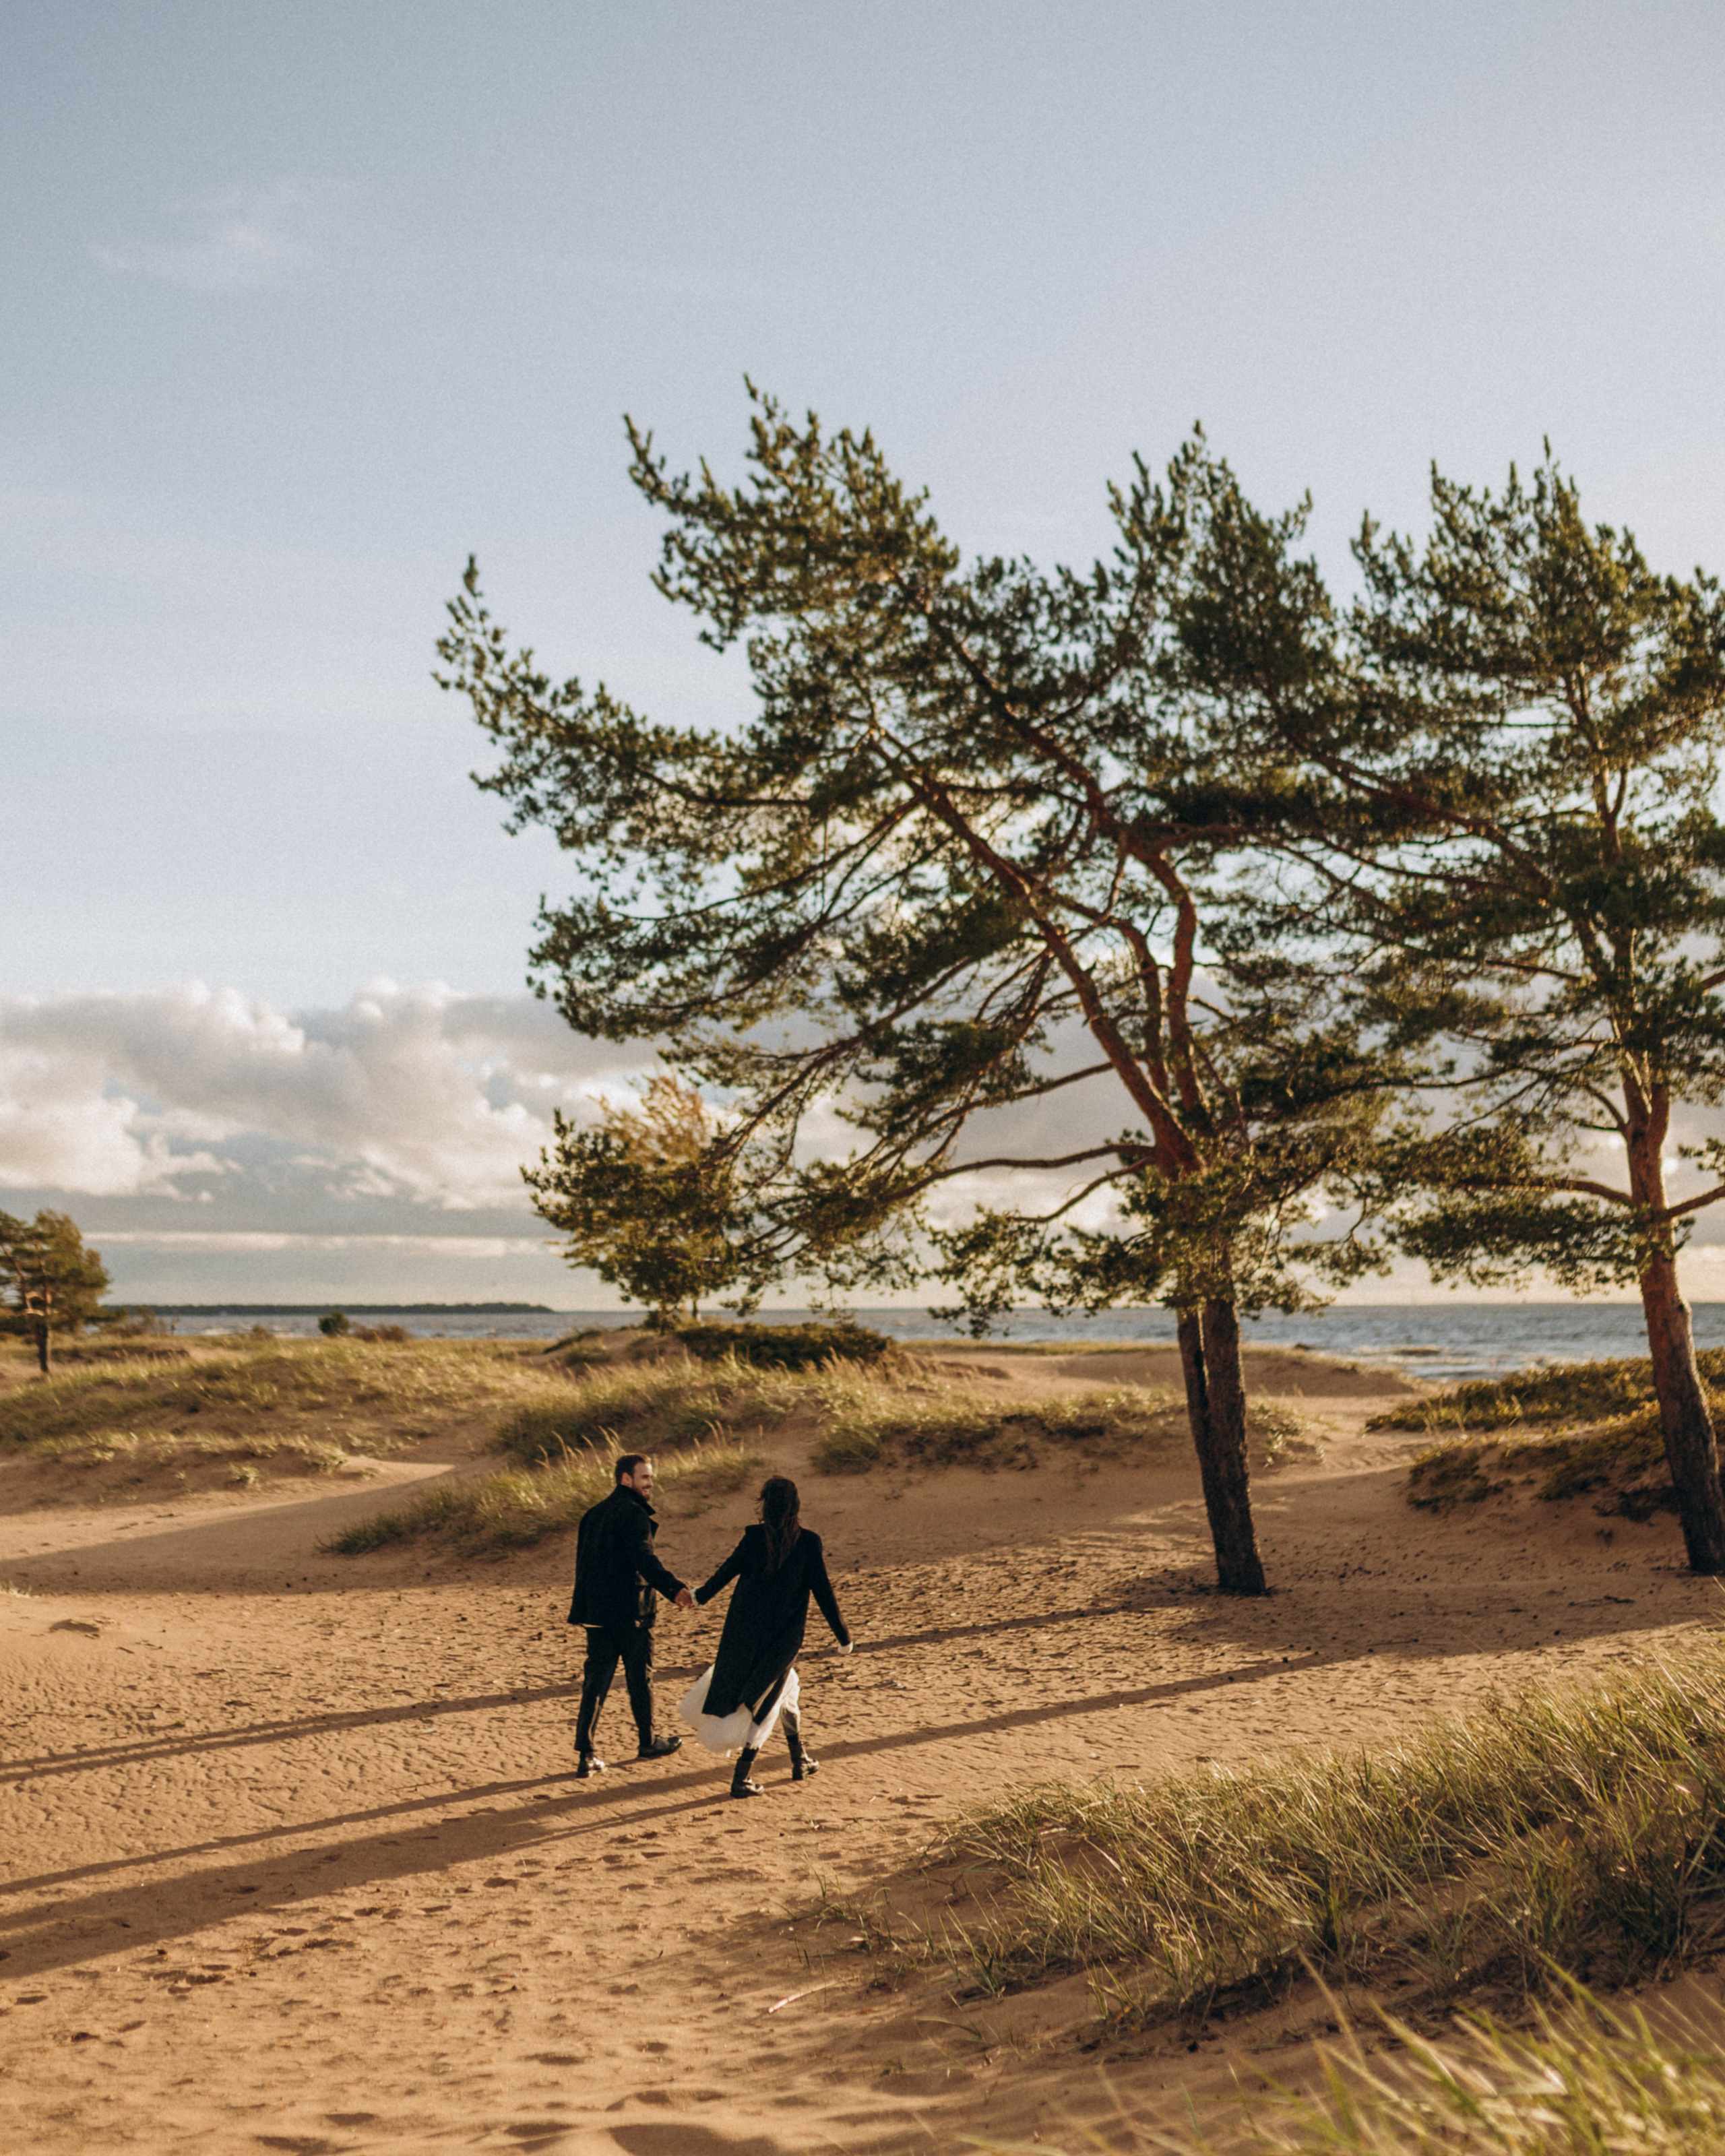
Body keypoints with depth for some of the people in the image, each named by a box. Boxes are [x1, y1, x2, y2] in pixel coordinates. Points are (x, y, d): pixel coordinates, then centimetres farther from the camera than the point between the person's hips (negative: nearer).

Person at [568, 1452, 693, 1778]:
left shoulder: (594, 1514, 13)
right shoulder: (635, 1515, -13)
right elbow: (644, 1561, -26)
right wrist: (675, 1589, -36)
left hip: (597, 1612, 7)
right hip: (630, 1612, -7)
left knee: (596, 1679, 5)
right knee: (640, 1677, 10)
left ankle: (586, 1754, -2)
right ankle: (648, 1743, 25)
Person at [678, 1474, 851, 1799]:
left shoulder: (755, 1538, -9)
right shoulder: (809, 1542, -9)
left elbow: (727, 1572, -1)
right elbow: (823, 1591, -6)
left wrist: (700, 1595, 18)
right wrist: (842, 1636, 3)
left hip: (745, 1630, 1)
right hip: (784, 1636, -1)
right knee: (765, 1701, 9)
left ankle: (800, 1761, 31)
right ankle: (741, 1779, 7)